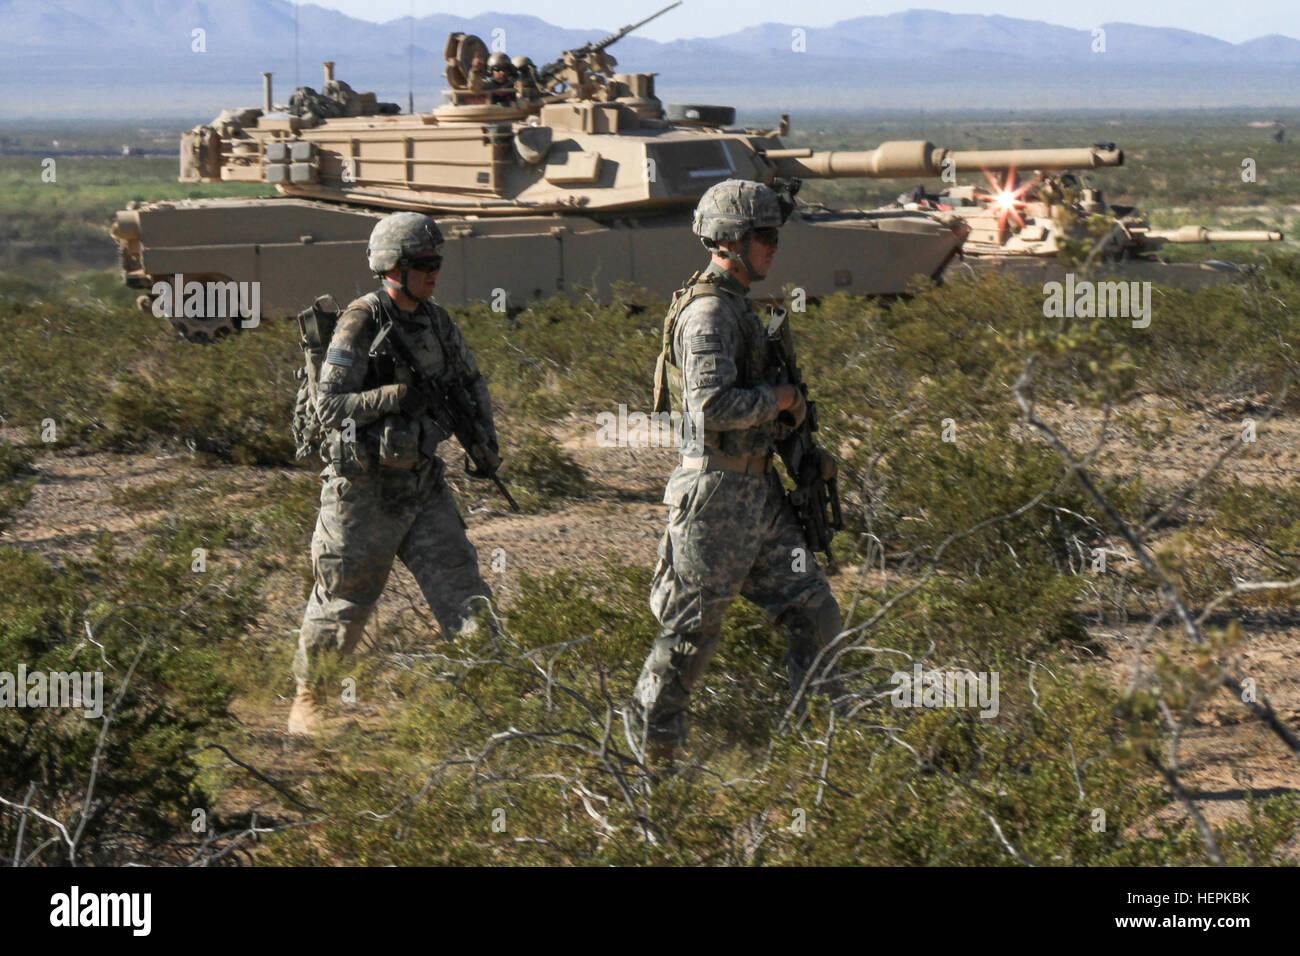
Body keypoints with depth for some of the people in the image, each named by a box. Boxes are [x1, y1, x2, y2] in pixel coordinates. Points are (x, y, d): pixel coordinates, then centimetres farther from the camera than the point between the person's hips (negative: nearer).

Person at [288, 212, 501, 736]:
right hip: (365, 487, -5)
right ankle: (307, 695, 26)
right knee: (344, 599, 7)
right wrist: (397, 396, -27)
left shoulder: (436, 321, 5)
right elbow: (329, 405, -20)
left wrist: (485, 437, 5)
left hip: (422, 482, 6)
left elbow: (471, 381, 21)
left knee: (458, 579, -4)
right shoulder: (361, 324, -15)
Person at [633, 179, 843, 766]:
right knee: (692, 630, 0)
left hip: (757, 491, 9)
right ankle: (651, 751, 13)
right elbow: (713, 405, -28)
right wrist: (780, 399, -14)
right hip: (716, 493, -9)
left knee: (813, 612, 5)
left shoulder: (737, 307, 15)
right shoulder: (707, 313, -17)